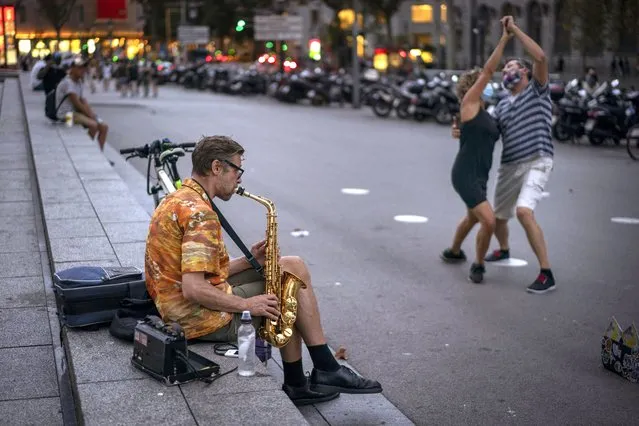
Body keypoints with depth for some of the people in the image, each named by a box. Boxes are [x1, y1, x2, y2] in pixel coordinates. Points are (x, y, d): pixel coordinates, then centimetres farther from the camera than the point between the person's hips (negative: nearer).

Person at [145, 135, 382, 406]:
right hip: (202, 318, -10)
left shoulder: (179, 199, 12)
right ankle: (328, 371, 14)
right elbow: (193, 290, -29)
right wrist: (246, 304, -17)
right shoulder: (200, 213, -21)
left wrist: (248, 261, 4)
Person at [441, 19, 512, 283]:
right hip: (465, 174, -10)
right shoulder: (469, 103, -7)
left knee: (473, 218, 29)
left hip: (479, 176, 10)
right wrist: (504, 39, -12)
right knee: (489, 221, -18)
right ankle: (478, 265, 1)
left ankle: (453, 252, 52)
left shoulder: (485, 114, 15)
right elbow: (488, 71, -12)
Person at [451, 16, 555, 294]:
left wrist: (514, 29, -13)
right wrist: (463, 133, 0)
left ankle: (546, 274, -25)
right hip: (509, 167, 7)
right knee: (498, 217, 20)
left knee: (524, 211, -29)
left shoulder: (537, 89, 1)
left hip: (536, 164, -7)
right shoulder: (502, 106, 18)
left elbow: (540, 57, -16)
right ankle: (503, 250, 54)